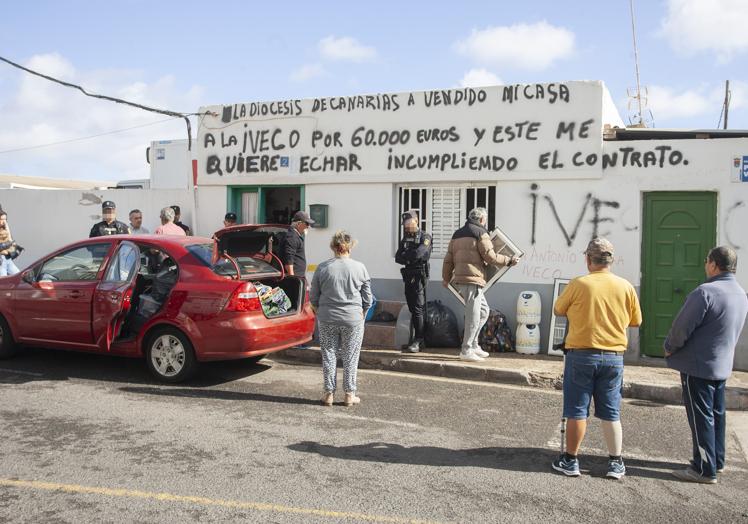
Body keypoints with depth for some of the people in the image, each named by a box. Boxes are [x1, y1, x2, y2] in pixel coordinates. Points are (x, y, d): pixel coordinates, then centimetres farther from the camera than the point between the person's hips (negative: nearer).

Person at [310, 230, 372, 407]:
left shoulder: (322, 268, -2)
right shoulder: (359, 268, -4)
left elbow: (313, 297, 5)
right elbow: (367, 298, 2)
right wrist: (362, 316, 16)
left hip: (327, 319, 1)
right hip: (353, 319, -1)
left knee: (329, 355, 10)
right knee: (350, 357, 8)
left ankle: (329, 393, 15)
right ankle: (349, 394, 13)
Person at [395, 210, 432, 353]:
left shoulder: (425, 237, -5)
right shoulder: (405, 239, 17)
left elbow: (418, 254, -20)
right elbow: (398, 258, 8)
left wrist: (405, 256, -3)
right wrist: (410, 259, -11)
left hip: (419, 278, -7)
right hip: (408, 277, 7)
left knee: (418, 309, -10)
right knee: (412, 309, 10)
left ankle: (418, 342, -9)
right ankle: (413, 340, 15)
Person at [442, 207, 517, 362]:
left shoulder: (457, 234, 19)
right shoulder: (480, 233, -4)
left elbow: (448, 259, 18)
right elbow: (490, 256, -8)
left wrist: (446, 278, 25)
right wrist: (509, 260, 5)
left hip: (459, 279, 9)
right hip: (472, 279, -9)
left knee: (483, 311, 18)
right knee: (473, 316, -5)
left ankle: (473, 345, 18)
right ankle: (466, 351, -3)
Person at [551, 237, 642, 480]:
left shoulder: (578, 285, -10)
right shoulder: (625, 287, -2)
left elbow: (558, 310, 4)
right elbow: (635, 321, 9)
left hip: (581, 355, -3)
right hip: (613, 357, 3)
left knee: (577, 411, 6)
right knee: (611, 413, 12)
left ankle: (570, 461, 15)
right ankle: (616, 463, 17)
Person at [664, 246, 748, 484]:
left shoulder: (705, 292, -22)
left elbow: (682, 327, -19)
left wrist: (669, 347, -3)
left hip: (698, 365, -9)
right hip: (722, 364, 9)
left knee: (701, 417, -2)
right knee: (716, 413, 18)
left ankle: (705, 469, 4)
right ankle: (716, 460, 30)